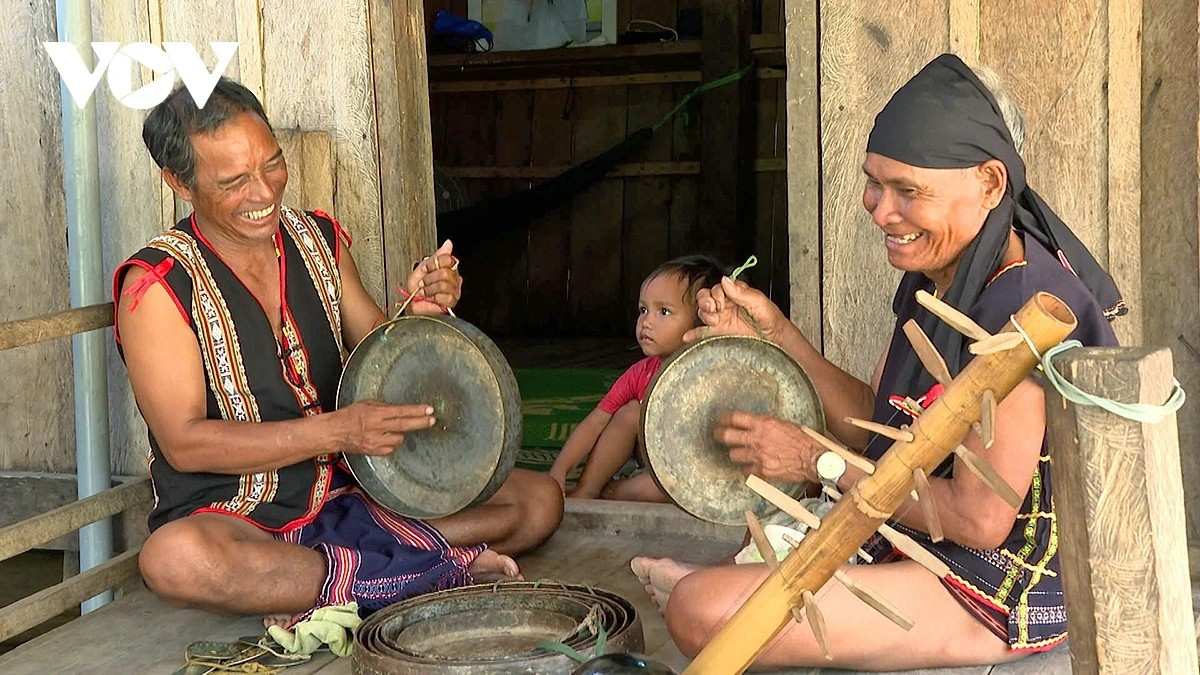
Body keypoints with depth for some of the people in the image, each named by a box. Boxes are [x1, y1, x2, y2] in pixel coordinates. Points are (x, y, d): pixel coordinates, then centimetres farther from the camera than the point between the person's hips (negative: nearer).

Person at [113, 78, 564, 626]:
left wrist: (419, 312, -10)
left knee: (537, 500, -8)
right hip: (230, 517, -5)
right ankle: (445, 569, -31)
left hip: (345, 498, 5)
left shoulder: (320, 240, 6)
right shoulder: (157, 283, -10)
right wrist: (335, 431, -25)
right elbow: (184, 443, -16)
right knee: (174, 558, -41)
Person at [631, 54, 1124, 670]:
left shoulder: (1019, 308, -26)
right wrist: (774, 331, -1)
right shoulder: (933, 276, 4)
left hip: (997, 597, -10)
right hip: (920, 548, 10)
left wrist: (820, 464, -18)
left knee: (702, 611, -19)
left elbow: (978, 519, -26)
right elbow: (876, 424, 9)